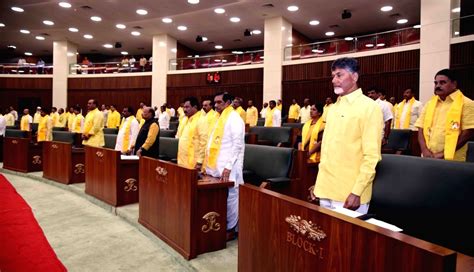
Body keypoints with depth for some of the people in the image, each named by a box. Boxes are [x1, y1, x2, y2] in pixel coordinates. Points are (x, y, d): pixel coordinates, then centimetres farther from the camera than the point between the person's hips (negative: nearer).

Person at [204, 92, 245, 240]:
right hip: (217, 166, 8)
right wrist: (209, 163, 14)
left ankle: (231, 229, 13)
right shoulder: (220, 118, 17)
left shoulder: (234, 118, -9)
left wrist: (228, 167, -20)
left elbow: (238, 144, -15)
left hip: (228, 168, -8)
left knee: (229, 198, 1)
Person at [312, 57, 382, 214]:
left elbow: (371, 156, -14)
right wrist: (319, 182, 13)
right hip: (325, 189, 7)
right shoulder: (333, 108, 12)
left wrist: (357, 192, -18)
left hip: (349, 194, -6)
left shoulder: (369, 107, -9)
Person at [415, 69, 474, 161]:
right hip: (428, 157, 4)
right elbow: (421, 129, 9)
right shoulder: (429, 104, 11)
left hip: (452, 159, -4)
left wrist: (444, 153, -13)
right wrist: (425, 150, -7)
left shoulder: (466, 104, -1)